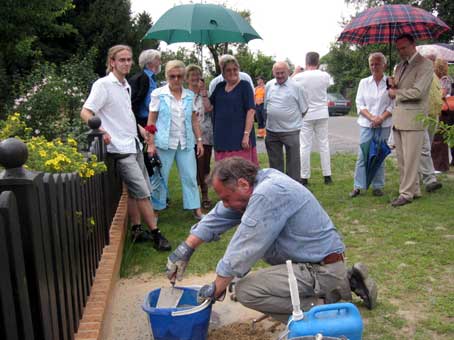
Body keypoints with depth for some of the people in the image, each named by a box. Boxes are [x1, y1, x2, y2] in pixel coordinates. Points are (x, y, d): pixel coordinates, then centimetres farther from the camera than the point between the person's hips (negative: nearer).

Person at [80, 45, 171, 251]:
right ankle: (155, 234, 1)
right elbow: (85, 113, -16)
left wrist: (139, 128, 20)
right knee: (142, 193, -7)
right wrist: (100, 130, -32)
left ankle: (136, 229, 22)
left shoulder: (126, 86, 15)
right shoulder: (103, 85, -10)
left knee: (134, 192, 13)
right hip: (121, 149, -8)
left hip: (134, 145, 8)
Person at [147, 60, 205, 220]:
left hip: (186, 142, 3)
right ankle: (156, 210, 17)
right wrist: (151, 144, -9)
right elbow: (151, 120, -3)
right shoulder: (158, 94, -2)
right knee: (160, 178, 4)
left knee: (190, 176, 5)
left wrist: (199, 140, 6)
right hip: (164, 142, -3)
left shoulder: (190, 95, 8)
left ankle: (196, 209, 14)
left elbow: (194, 120, 12)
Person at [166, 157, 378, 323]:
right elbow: (218, 217, 10)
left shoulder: (267, 195, -24)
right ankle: (346, 281, 22)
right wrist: (185, 249, 7)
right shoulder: (260, 181, 3)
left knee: (245, 290, -17)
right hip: (318, 262, 9)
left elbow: (243, 250, -20)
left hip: (322, 270, -9)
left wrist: (216, 289, -8)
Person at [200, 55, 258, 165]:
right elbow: (209, 107, 13)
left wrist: (246, 135, -17)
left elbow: (251, 111, -10)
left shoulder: (244, 86, -2)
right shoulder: (219, 87, 14)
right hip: (222, 138, 5)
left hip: (239, 138, -5)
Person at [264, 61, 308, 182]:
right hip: (272, 131, 5)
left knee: (293, 161, 2)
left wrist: (295, 120, 6)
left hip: (290, 130, -4)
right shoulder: (269, 85, 7)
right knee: (275, 161, 15)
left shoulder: (296, 86, -6)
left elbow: (303, 109, 2)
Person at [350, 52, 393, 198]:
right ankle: (358, 186, 1)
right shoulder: (364, 82, 9)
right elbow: (360, 104, 4)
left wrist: (381, 118, -14)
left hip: (384, 125, -1)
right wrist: (371, 117, -10)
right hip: (366, 124, 1)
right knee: (362, 155, -3)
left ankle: (378, 186, 12)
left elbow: (393, 105, -1)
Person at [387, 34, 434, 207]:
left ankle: (407, 193, 0)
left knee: (410, 158, -5)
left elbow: (417, 92, -17)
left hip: (413, 118, -8)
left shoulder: (424, 65, -7)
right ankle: (414, 189, 21)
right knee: (401, 158, 11)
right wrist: (393, 85, 1)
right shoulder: (400, 66, 19)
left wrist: (396, 93, -4)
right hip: (398, 117, 8)